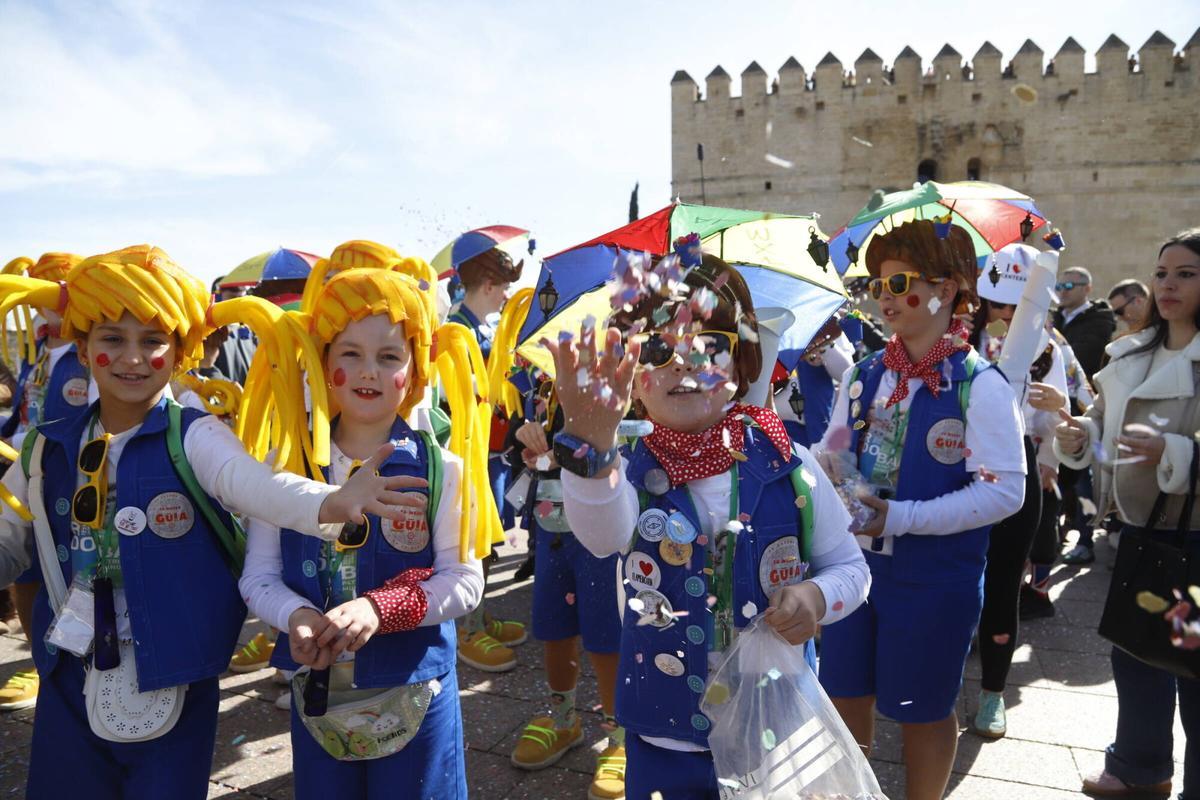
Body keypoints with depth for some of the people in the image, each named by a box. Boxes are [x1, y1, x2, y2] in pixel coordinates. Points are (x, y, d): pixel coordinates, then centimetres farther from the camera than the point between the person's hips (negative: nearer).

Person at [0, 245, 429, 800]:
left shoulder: (194, 439, -12)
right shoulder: (47, 449, 2)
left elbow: (251, 480, -33)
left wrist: (326, 503, -52)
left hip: (174, 690, -3)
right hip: (70, 688, 4)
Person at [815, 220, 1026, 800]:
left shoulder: (981, 385, -14)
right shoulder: (864, 375, 3)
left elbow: (1004, 490, -18)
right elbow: (834, 454, 10)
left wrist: (902, 517, -24)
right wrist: (830, 472, -14)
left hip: (935, 577, -5)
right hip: (855, 560, 5)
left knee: (922, 710, 13)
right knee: (844, 691, 17)